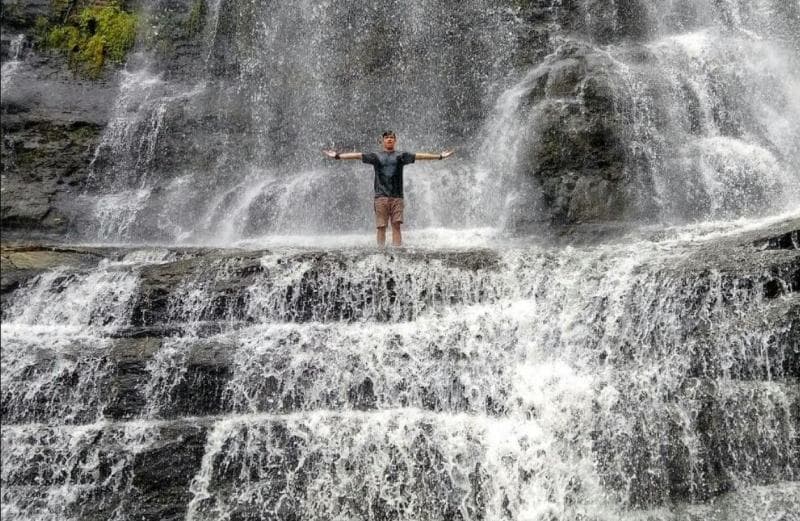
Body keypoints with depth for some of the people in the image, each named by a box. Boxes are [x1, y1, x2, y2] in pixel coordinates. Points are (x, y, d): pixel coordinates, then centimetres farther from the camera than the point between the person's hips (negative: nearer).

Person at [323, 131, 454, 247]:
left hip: (397, 197, 0)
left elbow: (419, 155, 5)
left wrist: (439, 156, -1)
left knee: (396, 225, -5)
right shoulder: (376, 156, 11)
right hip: (381, 196, 0)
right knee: (381, 226, -2)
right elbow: (357, 155, 6)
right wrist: (338, 156, 0)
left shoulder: (401, 156, 11)